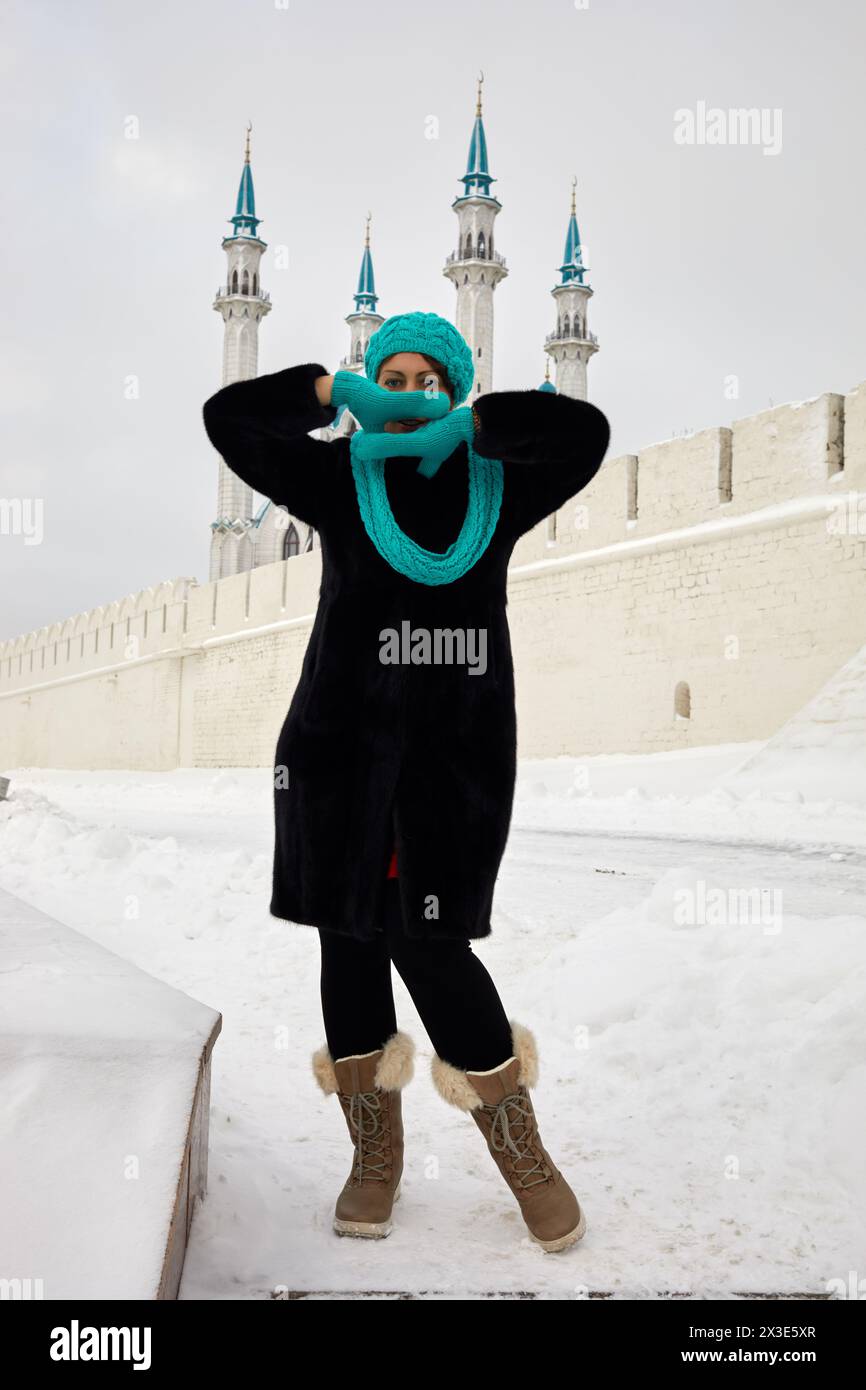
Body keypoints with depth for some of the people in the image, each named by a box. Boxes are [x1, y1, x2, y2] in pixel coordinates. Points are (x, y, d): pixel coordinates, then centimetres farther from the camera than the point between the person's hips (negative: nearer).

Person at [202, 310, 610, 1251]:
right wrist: (338, 392, -2)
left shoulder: (495, 484, 8)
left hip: (460, 748, -1)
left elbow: (585, 433, -8)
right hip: (344, 741, 2)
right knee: (350, 937, 4)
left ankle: (520, 1148, 14)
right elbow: (227, 417, 1)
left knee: (432, 943, -6)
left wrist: (465, 423, -8)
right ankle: (376, 1154, 22)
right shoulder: (341, 479, 7)